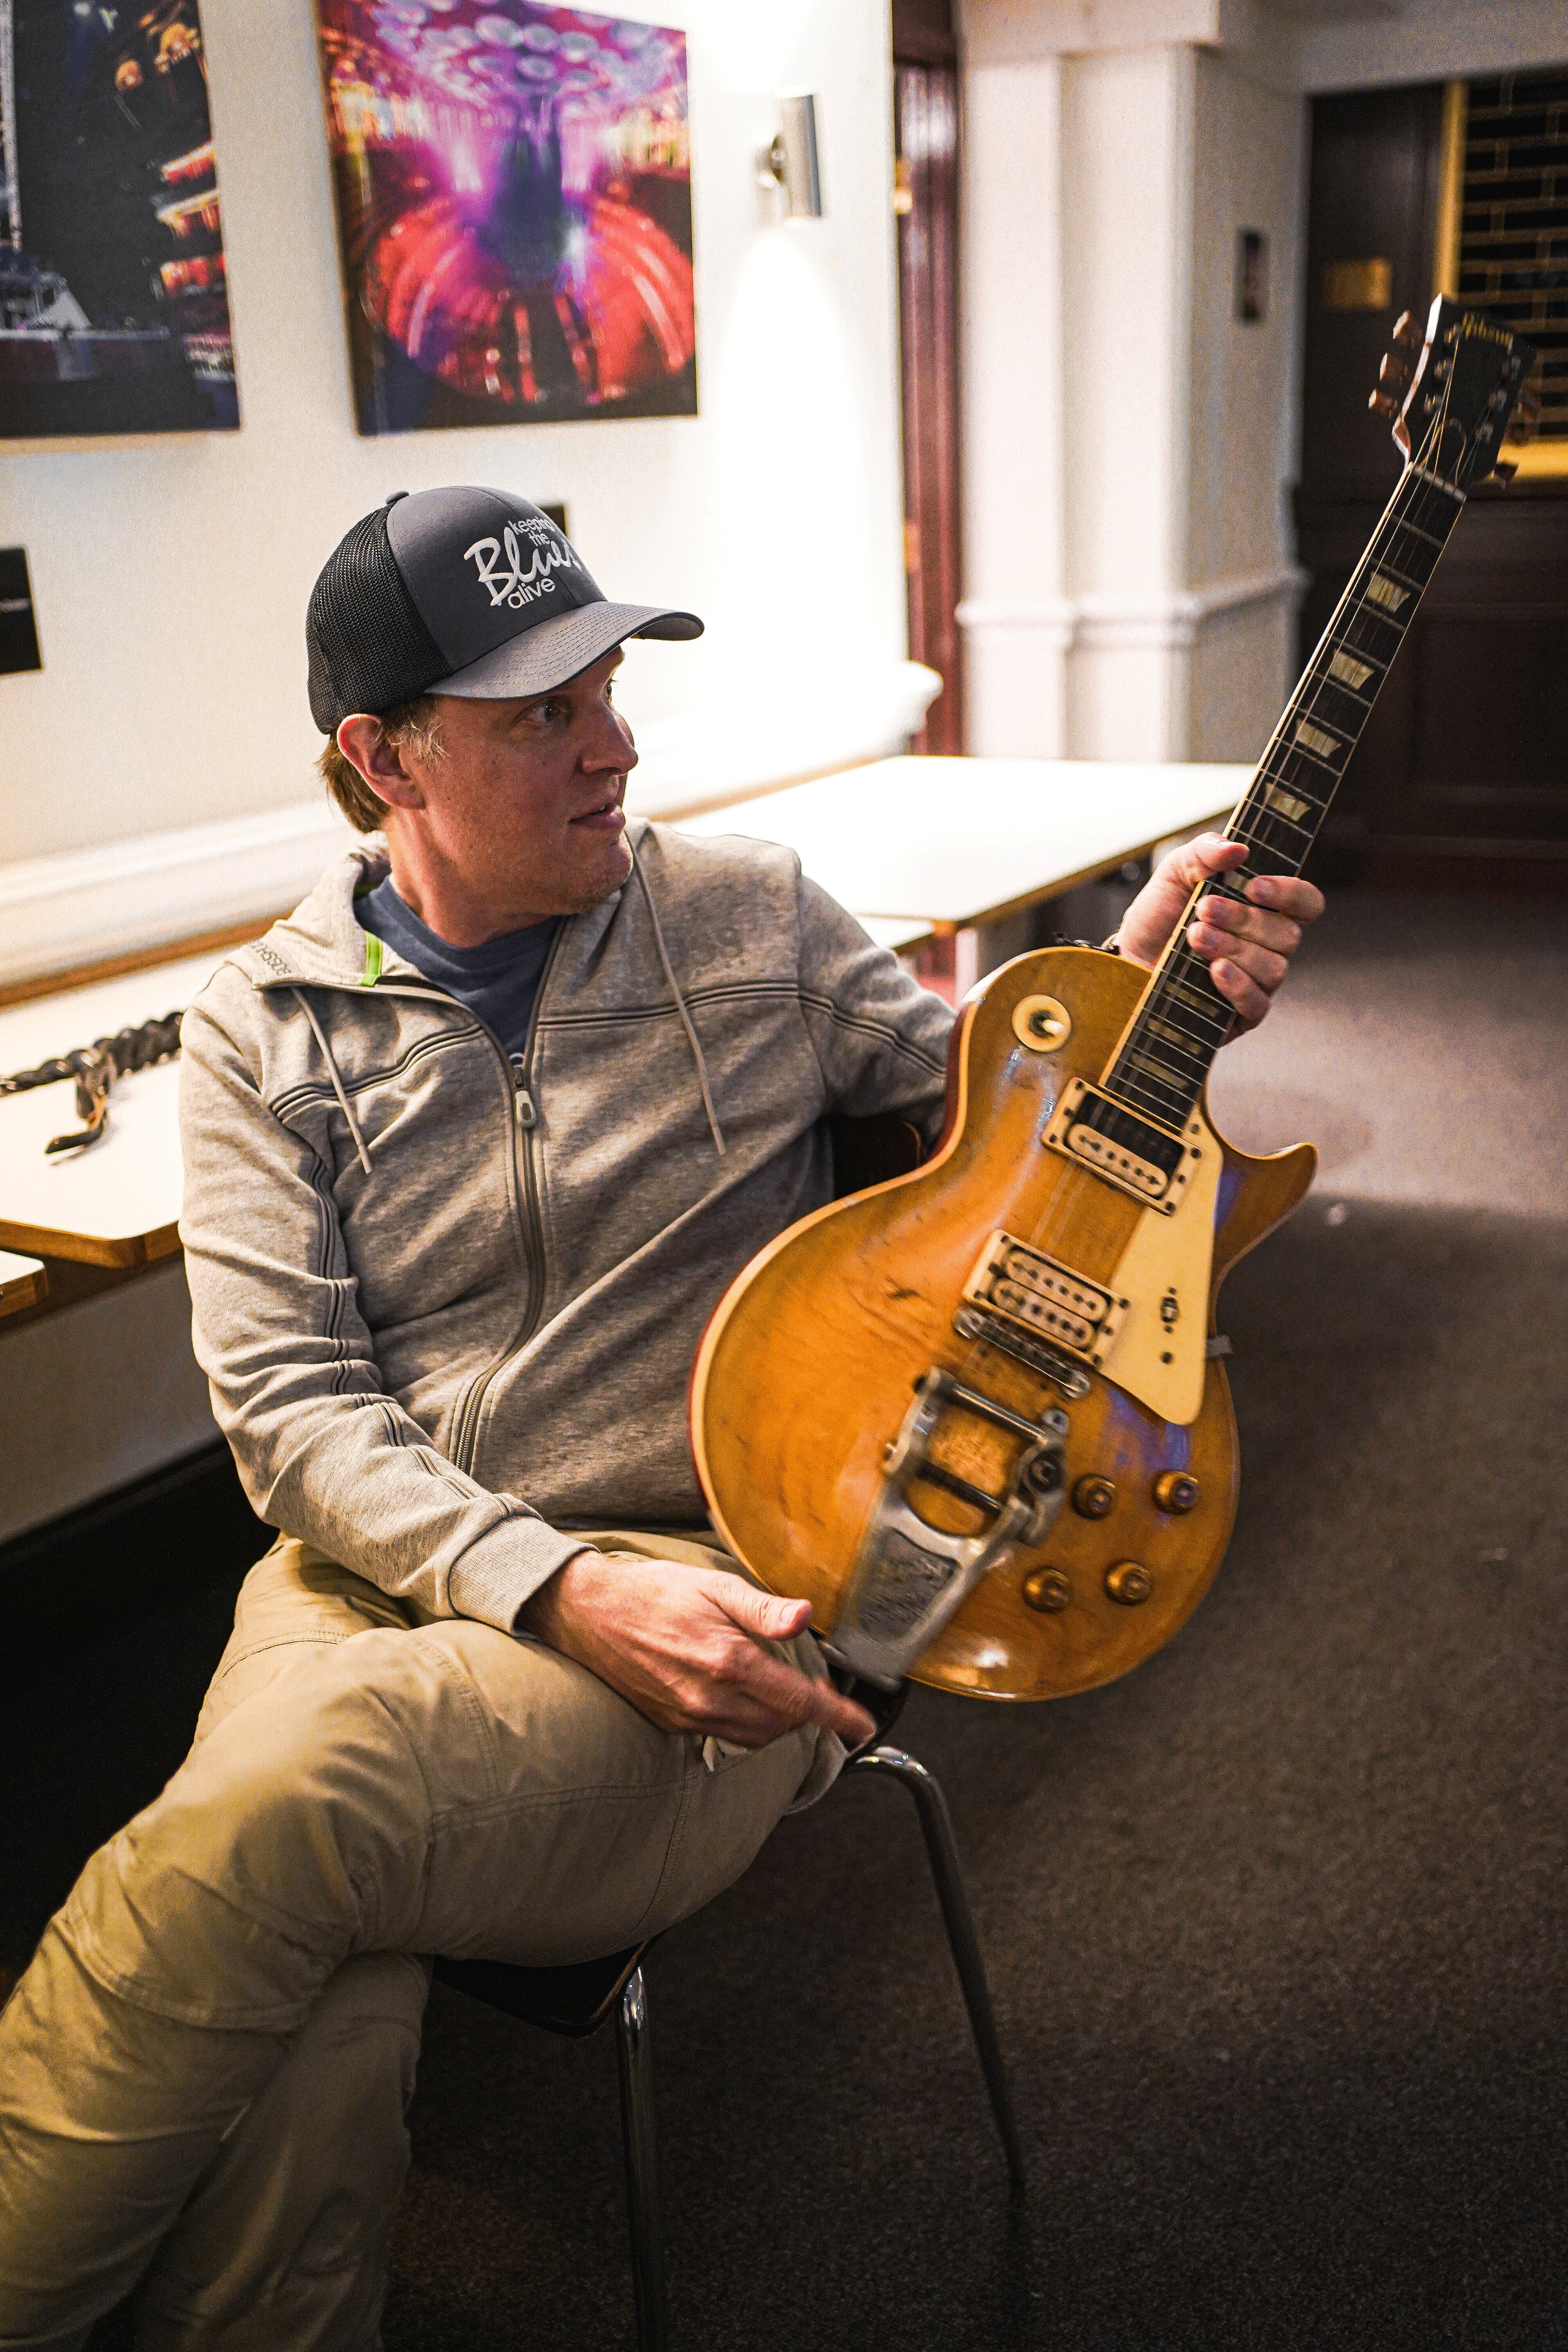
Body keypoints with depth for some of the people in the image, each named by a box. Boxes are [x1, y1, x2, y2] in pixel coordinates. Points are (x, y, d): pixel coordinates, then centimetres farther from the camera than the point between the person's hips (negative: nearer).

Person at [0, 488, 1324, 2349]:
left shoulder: (750, 917, 8)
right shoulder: (263, 1029, 6)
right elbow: (290, 1404, -3)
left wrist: (1138, 986, -5)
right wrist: (564, 1586, -19)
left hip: (717, 1582, -1)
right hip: (381, 1574, 1)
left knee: (277, 1808, -30)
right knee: (309, 2045, -31)